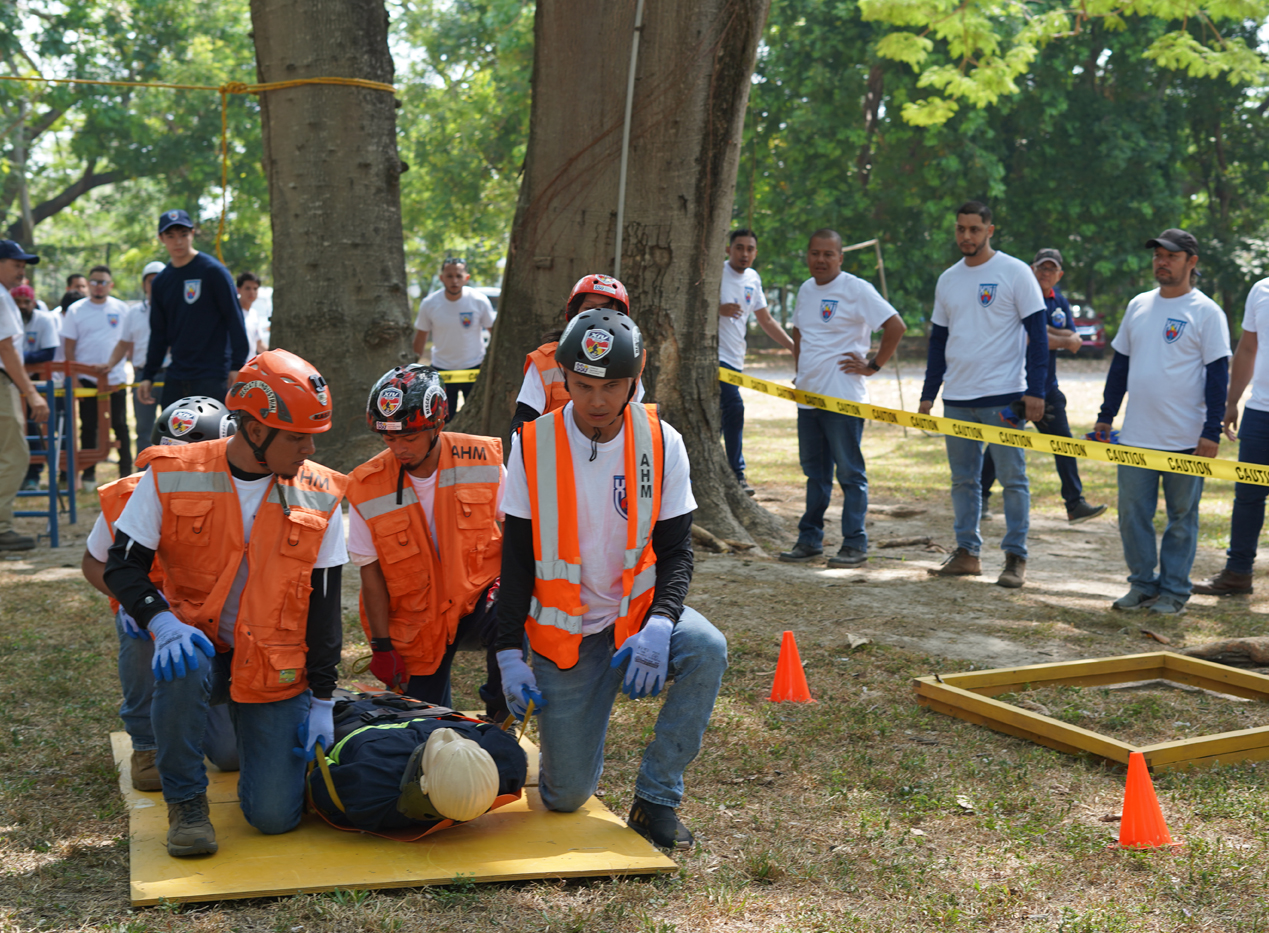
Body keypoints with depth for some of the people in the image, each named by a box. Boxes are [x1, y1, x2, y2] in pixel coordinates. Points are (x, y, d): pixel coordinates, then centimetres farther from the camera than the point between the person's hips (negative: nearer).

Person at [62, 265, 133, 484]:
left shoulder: (121, 309, 3)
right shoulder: (76, 310, 1)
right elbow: (69, 346, 2)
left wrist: (111, 364, -7)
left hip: (115, 378, 0)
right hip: (87, 379, 0)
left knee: (120, 425, 4)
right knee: (88, 426, 4)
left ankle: (126, 470, 12)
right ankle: (88, 471, 12)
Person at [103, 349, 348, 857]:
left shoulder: (319, 498, -2)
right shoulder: (171, 477, -8)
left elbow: (324, 603, 2)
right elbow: (122, 566, -6)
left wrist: (322, 699, -1)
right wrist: (162, 620, -26)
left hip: (276, 669, 1)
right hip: (199, 645, -1)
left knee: (275, 816, -8)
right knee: (182, 669, -38)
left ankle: (256, 735, 27)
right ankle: (185, 800, -12)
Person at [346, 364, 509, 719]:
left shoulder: (483, 461, -11)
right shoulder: (367, 489, -12)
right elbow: (371, 573, -4)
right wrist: (381, 646, -5)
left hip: (478, 597, 0)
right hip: (415, 622, 1)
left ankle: (499, 711, -7)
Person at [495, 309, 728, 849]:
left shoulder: (661, 443, -7)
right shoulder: (533, 446, -9)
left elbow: (676, 551, -6)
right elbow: (516, 558, -3)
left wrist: (659, 626, -25)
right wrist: (510, 653, -9)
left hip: (638, 610, 1)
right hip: (562, 629, -1)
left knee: (707, 650, -32)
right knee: (566, 795, -6)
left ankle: (655, 799, -16)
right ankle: (562, 719, 30)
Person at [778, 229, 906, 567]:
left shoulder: (856, 289, -9)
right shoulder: (806, 290, 14)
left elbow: (896, 326, -14)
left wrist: (872, 366, -11)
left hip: (842, 399, -7)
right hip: (807, 397, 7)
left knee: (850, 473, -2)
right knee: (815, 473, 13)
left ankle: (854, 544, 3)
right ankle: (810, 540, 20)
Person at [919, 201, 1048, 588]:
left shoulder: (1015, 273, -4)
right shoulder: (947, 280, 13)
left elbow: (1037, 334, -6)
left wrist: (1035, 390, -13)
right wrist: (928, 394, 13)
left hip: (1004, 396, -6)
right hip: (957, 398, 6)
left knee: (1012, 478, -1)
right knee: (963, 479, 10)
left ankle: (1015, 557, 4)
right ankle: (966, 553, 18)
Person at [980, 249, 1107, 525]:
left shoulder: (1060, 301, 11)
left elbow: (1072, 339, 1)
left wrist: (1042, 329, -13)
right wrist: (1063, 340, -10)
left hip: (1047, 386, 6)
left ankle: (1075, 504, 3)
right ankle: (981, 497, 18)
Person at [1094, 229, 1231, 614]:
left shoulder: (1206, 312, -3)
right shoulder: (1138, 305, 11)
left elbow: (1217, 375, -6)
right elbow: (1120, 363, 17)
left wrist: (1212, 432, -12)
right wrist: (1106, 416, 13)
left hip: (1186, 439, -5)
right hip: (1135, 436, 5)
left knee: (1182, 517, 5)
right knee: (1132, 514, 6)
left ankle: (1174, 590, 14)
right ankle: (1142, 585, 18)